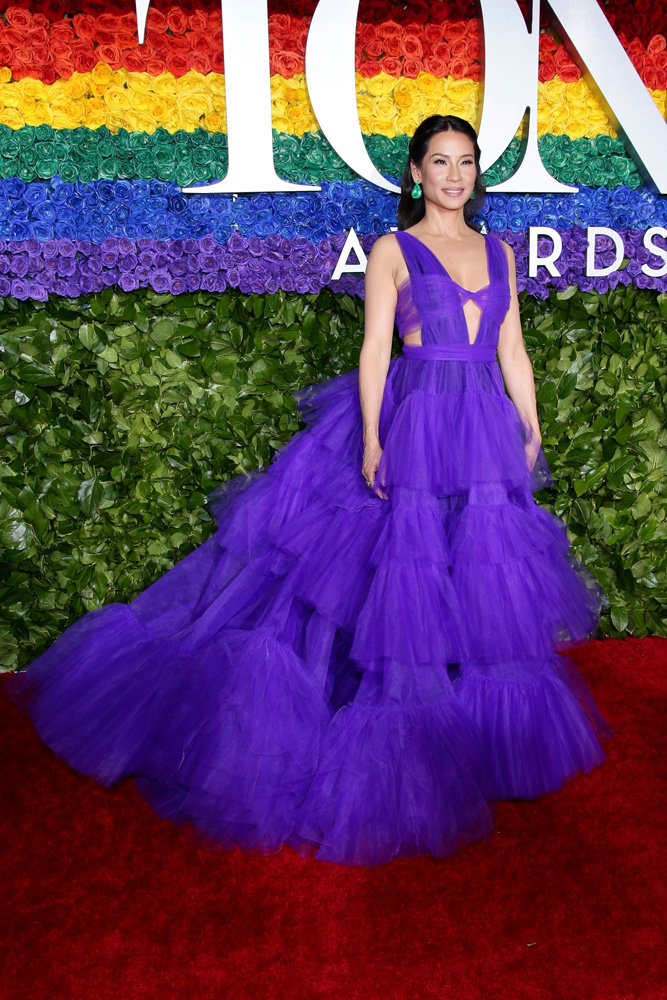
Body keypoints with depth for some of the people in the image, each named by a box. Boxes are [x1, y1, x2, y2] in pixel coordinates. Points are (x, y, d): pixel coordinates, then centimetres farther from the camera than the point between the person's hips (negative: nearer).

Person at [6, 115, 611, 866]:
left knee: (482, 577, 11)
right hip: (415, 426, -5)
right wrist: (371, 439, -13)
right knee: (408, 568, -1)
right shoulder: (392, 250, 1)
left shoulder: (499, 253, 14)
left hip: (488, 431, 5)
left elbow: (512, 353, 14)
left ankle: (476, 729, 29)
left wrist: (532, 436, 12)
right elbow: (375, 348, -5)